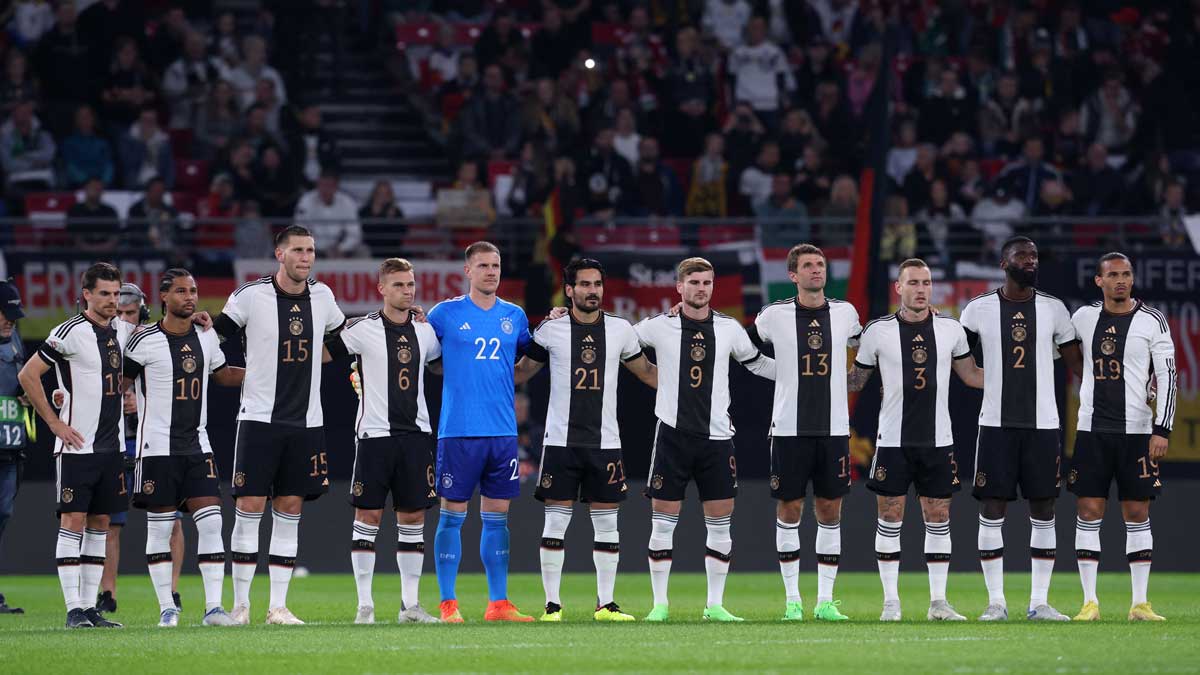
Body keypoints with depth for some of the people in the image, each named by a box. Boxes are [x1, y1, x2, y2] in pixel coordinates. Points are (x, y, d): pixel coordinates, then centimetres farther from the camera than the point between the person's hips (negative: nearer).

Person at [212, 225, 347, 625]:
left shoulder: (322, 297, 8)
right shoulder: (251, 295, -7)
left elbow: (344, 333, 26)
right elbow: (214, 337, 2)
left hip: (306, 423, 4)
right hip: (259, 419, -4)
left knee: (290, 510, 4)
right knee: (250, 507, -6)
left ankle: (278, 606, 7)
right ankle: (240, 604, 1)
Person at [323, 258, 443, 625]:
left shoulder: (424, 332, 11)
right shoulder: (364, 329, -4)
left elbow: (441, 367, 26)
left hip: (415, 433, 4)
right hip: (375, 432, -4)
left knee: (413, 516, 5)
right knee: (368, 515, -3)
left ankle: (410, 604, 9)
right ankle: (365, 604, 1)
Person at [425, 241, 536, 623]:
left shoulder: (514, 316, 11)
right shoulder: (447, 313, 1)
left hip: (503, 431, 4)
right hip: (459, 430, -4)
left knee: (497, 516, 6)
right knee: (452, 516, -2)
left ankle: (499, 603, 9)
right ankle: (448, 604, 1)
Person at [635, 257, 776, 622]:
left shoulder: (728, 328, 6)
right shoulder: (660, 327, -1)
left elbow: (757, 363, 21)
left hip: (716, 437, 2)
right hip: (673, 434, -2)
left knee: (720, 521, 2)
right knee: (663, 521, -2)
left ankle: (715, 604, 10)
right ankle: (659, 604, 5)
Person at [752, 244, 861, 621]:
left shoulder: (845, 313, 5)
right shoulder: (775, 316, -1)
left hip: (834, 428, 2)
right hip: (790, 429, -2)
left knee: (830, 509, 3)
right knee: (789, 509, 1)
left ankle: (825, 601, 8)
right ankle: (792, 600, 7)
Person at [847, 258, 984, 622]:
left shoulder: (950, 329, 5)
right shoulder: (878, 331, 0)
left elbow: (970, 375, 16)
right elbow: (855, 381, 9)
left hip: (938, 440, 2)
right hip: (893, 440, -2)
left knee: (938, 518, 3)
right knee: (890, 517, -1)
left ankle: (938, 602, 9)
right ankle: (891, 602, 5)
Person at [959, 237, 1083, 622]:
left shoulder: (1053, 309, 6)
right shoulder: (979, 309, 2)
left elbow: (1077, 364, 10)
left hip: (1042, 424, 1)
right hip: (996, 424, -1)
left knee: (1043, 511, 2)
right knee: (992, 512, -3)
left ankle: (1039, 603, 8)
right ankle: (996, 601, 3)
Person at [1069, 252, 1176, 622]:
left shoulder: (1152, 321, -2)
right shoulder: (1084, 318, 7)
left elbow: (1166, 377, -3)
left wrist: (1162, 430, -11)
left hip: (1136, 431, -2)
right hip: (1092, 429, 2)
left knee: (1137, 514, 1)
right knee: (1089, 512, -2)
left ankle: (1139, 603, 5)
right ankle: (1090, 602, 1)